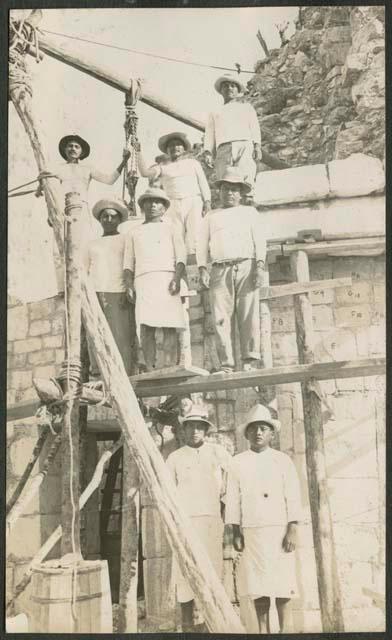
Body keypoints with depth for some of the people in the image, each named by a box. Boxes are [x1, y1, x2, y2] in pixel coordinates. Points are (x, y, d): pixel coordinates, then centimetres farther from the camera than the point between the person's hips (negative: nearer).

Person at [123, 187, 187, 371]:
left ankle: (169, 367, -14)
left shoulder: (170, 229, 21)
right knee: (146, 327, -11)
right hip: (143, 280, 1)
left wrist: (177, 278, -9)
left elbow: (181, 256, 8)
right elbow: (128, 262, 19)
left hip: (166, 278, -1)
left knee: (169, 326, -11)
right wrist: (128, 284, 2)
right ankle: (149, 369, -13)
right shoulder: (134, 233, 25)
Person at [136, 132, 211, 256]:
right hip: (174, 205, 0)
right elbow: (145, 172, 2)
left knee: (194, 235, -15)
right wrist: (138, 153, 2)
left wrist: (207, 201, 2)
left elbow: (203, 183, 15)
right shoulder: (163, 167, 17)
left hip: (194, 202, 0)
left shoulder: (193, 163, 21)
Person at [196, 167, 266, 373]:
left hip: (246, 266, -1)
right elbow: (202, 245, 16)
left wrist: (260, 266, -7)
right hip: (220, 269, 1)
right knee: (221, 318, -9)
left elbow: (260, 240, 9)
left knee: (249, 315, -10)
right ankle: (226, 365, -10)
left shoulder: (250, 212, 21)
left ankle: (249, 362, -9)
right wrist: (202, 269, -1)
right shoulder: (211, 216, 25)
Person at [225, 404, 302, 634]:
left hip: (279, 530, -1)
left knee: (282, 582, -1)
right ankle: (263, 629, 14)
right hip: (251, 531, 1)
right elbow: (233, 499, 5)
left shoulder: (283, 460, 2)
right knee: (257, 583, 4)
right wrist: (236, 532, 1)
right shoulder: (238, 463, 5)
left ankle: (286, 628, 8)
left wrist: (292, 530, -6)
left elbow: (293, 497, 0)